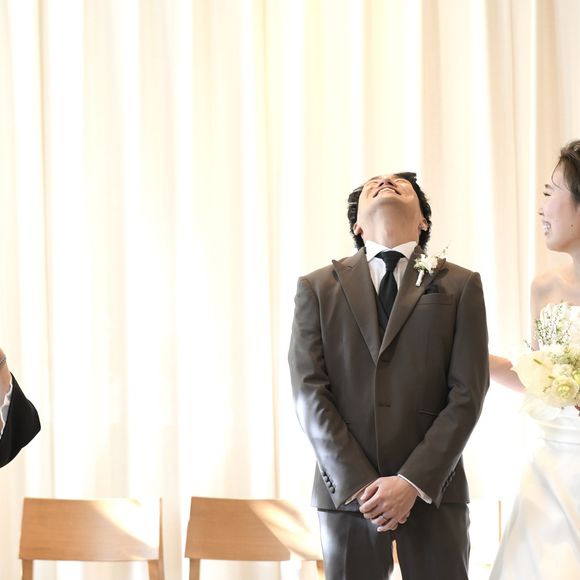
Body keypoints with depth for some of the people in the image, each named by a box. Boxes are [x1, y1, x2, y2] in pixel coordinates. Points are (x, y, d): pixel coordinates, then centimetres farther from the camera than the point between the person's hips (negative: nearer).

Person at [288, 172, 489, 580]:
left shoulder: (461, 286, 6)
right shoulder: (318, 288, 8)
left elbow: (467, 394, -2)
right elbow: (309, 392, -1)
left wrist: (414, 482, -12)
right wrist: (358, 483, -11)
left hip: (433, 489, 0)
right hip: (347, 490, 1)